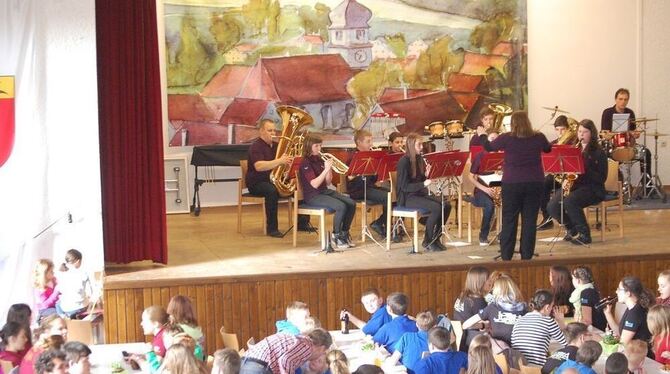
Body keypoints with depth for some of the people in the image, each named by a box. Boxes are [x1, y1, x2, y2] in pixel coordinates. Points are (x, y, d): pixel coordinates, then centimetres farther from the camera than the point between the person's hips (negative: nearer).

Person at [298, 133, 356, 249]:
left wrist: (329, 169, -6)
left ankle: (344, 232, 4)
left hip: (325, 192, 8)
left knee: (351, 203, -11)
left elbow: (328, 182, 10)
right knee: (341, 206, -27)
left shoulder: (319, 160, 12)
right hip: (313, 196, -8)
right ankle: (336, 235, -10)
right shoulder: (305, 163, -11)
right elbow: (314, 184, -22)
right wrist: (326, 169, -24)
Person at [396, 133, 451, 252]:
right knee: (436, 208, -26)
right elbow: (404, 186, -19)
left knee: (446, 205, -10)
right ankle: (428, 241, -11)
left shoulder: (419, 159, 10)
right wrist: (423, 184, -28)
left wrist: (427, 175, -6)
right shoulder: (404, 162, -14)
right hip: (407, 197, -8)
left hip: (420, 194, 8)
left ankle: (435, 238, 0)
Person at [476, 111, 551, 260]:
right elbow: (548, 149, 18)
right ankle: (527, 256, 7)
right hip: (535, 183, 1)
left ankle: (506, 256, 9)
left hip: (512, 184, -1)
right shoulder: (538, 137, -4)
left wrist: (482, 135, 28)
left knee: (509, 220, 7)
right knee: (530, 220, 6)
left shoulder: (506, 138, -9)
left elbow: (489, 147, 9)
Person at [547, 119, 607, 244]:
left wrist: (584, 169, -22)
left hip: (592, 189, -5)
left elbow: (601, 178, -10)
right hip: (573, 186, 6)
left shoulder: (598, 153, -4)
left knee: (569, 201, -35)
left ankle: (584, 234, -18)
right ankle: (572, 229, 6)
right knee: (552, 206, -20)